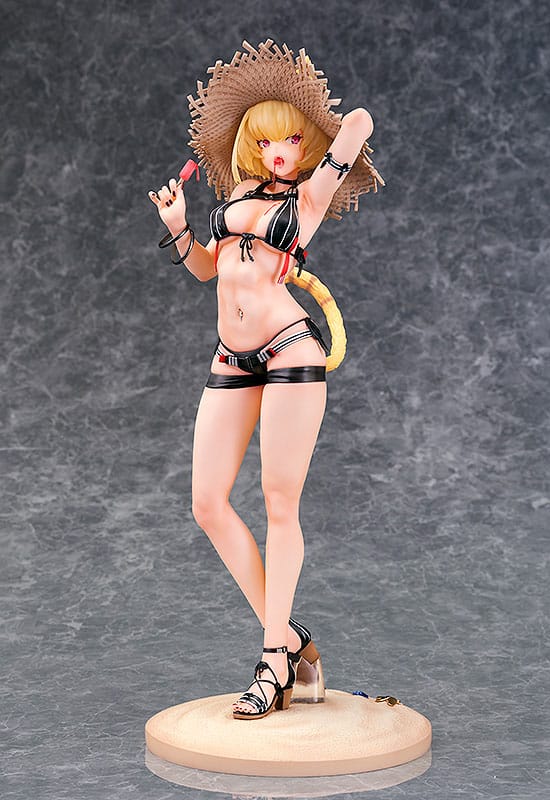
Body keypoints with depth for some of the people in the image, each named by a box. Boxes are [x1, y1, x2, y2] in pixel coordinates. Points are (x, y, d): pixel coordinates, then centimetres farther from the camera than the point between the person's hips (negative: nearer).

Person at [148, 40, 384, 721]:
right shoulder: (239, 192, 18)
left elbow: (359, 121, 0)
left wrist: (335, 140, 18)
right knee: (208, 504, -1)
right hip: (231, 359, 6)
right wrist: (176, 227, 12)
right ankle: (286, 636, 9)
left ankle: (275, 657, 5)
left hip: (289, 351, -6)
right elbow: (207, 266, 28)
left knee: (280, 506, -5)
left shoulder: (309, 195, 4)